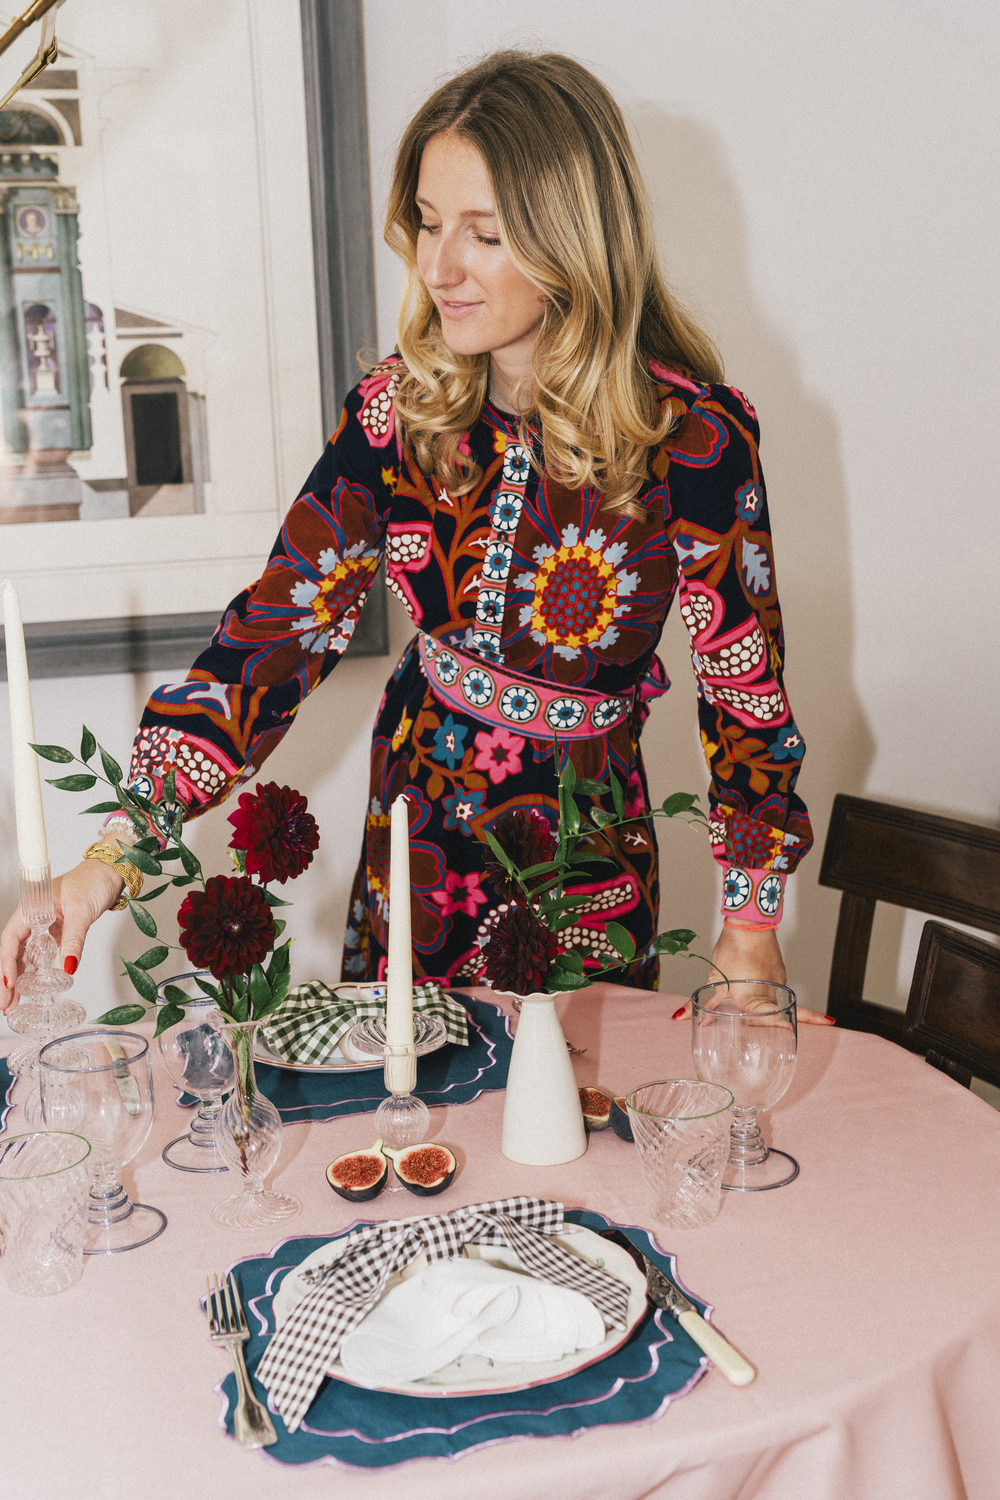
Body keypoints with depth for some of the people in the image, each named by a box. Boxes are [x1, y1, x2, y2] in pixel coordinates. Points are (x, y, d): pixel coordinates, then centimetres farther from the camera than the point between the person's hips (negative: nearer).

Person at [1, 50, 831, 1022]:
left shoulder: (693, 435, -20)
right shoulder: (398, 408, -9)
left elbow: (745, 688, -11)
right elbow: (281, 625, -10)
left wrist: (751, 926, -4)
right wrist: (113, 853, -18)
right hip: (412, 830, 4)